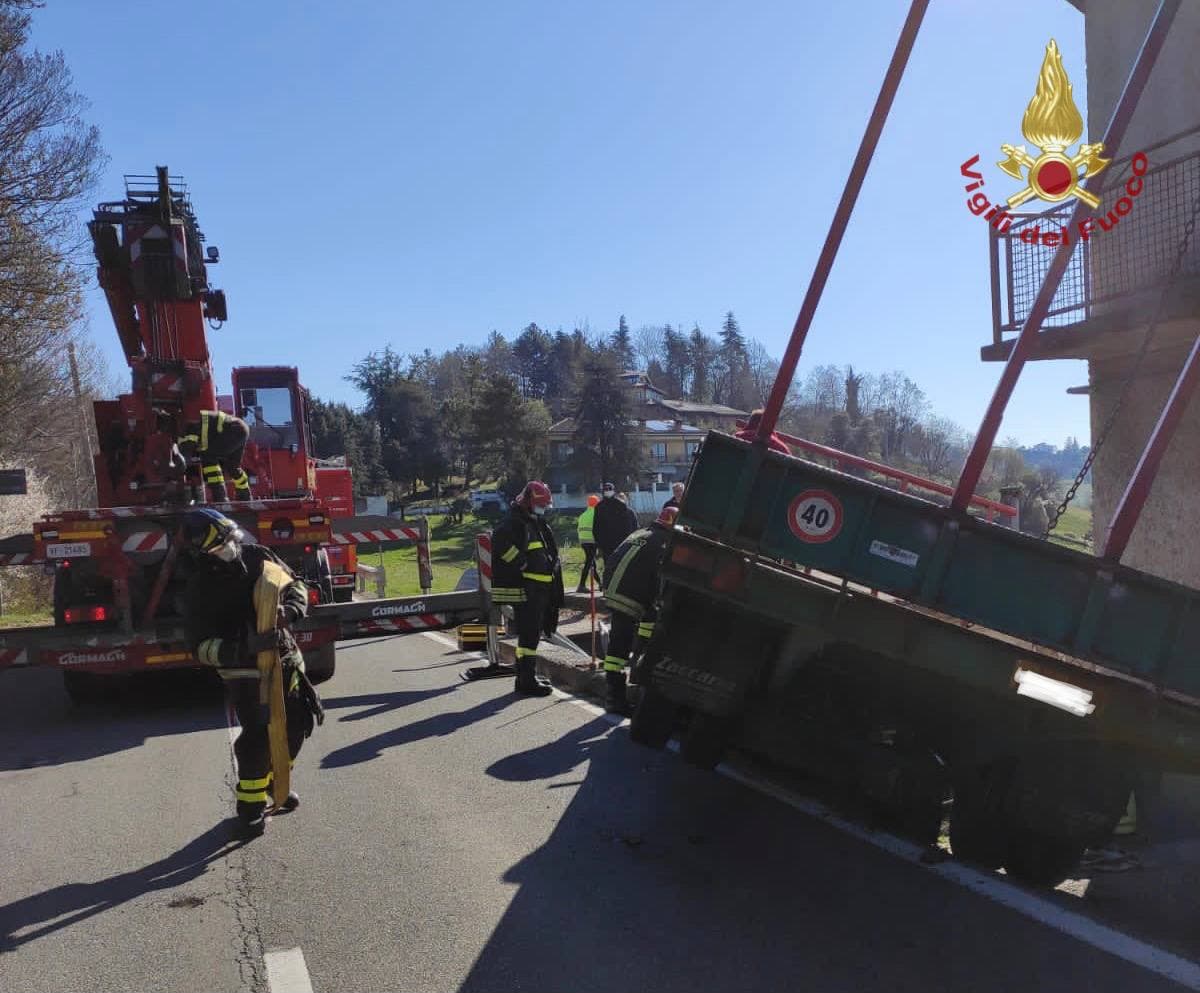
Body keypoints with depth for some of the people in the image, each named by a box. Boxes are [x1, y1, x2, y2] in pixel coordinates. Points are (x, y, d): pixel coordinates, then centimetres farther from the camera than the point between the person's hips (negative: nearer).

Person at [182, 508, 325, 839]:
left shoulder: (259, 556, -4)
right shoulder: (201, 587, -15)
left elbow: (296, 585, 8)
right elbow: (202, 646, -16)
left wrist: (291, 609, -15)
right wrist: (246, 648, -31)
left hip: (285, 659, 5)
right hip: (244, 671, -5)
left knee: (297, 724, 12)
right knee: (258, 735, -12)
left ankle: (276, 783, 37)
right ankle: (251, 804, 7)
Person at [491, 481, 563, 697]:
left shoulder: (538, 523, 20)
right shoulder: (514, 522, -13)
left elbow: (549, 553, 32)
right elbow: (501, 543, -31)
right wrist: (522, 565, -24)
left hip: (540, 588, 10)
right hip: (524, 589, -10)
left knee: (532, 633, 16)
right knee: (529, 634, -10)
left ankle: (528, 675, 26)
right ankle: (527, 681, -7)